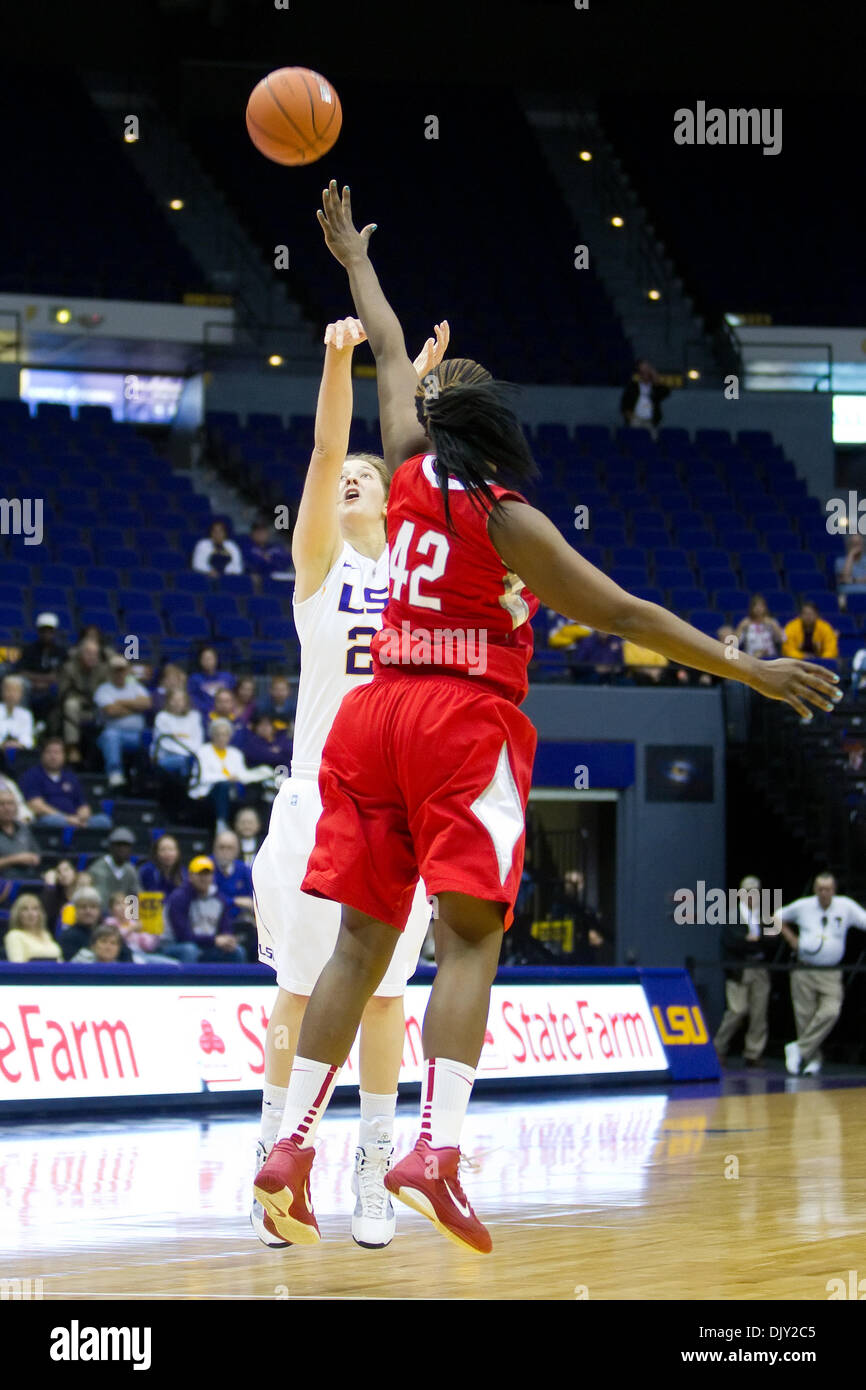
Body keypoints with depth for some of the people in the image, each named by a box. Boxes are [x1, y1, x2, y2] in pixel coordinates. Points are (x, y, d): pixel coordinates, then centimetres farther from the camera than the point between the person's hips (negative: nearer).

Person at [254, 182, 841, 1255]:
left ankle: (291, 1144, -2)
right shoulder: (509, 521, -6)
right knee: (467, 938, -10)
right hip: (466, 723, -6)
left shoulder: (412, 474, 8)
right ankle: (435, 1149, -27)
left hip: (378, 712, 6)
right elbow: (621, 614, -9)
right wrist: (750, 671, -7)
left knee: (363, 939, 6)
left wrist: (356, 262, 39)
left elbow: (390, 352, 24)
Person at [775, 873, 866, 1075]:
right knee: (805, 1016, -2)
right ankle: (813, 1059, 12)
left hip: (831, 973, 0)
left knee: (830, 1012, -20)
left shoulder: (846, 907, 1)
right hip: (804, 972, 0)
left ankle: (799, 1048, -12)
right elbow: (778, 918, 19)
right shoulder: (802, 906, 4)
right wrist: (791, 939, 9)